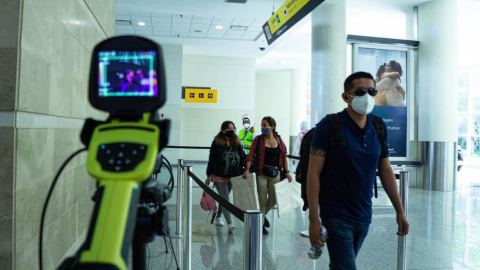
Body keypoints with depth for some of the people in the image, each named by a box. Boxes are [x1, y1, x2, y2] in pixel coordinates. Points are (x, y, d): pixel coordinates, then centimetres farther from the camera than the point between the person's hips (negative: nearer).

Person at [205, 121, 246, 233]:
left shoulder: (237, 143, 5)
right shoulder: (217, 143, -5)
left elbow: (243, 158, 4)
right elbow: (211, 159, -3)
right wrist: (209, 175, -2)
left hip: (233, 176, 4)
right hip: (219, 176, -4)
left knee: (224, 197, 18)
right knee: (225, 198, -9)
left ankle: (218, 216, 37)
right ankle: (230, 223, -13)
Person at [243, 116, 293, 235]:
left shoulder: (279, 140, 3)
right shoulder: (258, 139, -3)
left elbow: (284, 156, 6)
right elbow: (251, 154, -10)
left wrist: (286, 172, 2)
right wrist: (247, 169, -22)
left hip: (275, 173, 3)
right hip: (261, 173, -3)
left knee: (273, 200, 10)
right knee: (262, 200, 2)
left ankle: (262, 215, 39)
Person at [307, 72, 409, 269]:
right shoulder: (329, 126, -13)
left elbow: (386, 170, 11)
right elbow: (313, 173, -15)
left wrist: (400, 211, 11)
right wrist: (314, 219, -18)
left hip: (364, 216, 5)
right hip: (337, 216, -5)